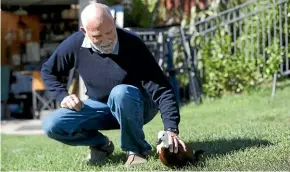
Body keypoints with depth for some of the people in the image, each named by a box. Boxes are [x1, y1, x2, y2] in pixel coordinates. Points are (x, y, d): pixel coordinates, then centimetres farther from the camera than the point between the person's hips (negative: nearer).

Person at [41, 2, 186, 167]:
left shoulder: (132, 45, -27)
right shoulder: (75, 44, -15)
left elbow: (162, 89, -31)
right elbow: (48, 71, 5)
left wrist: (171, 130, -43)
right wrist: (63, 96, -13)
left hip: (138, 107, -4)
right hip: (99, 105, 4)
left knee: (120, 93, -40)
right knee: (52, 126, -18)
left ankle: (138, 150, -18)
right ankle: (101, 144, 7)